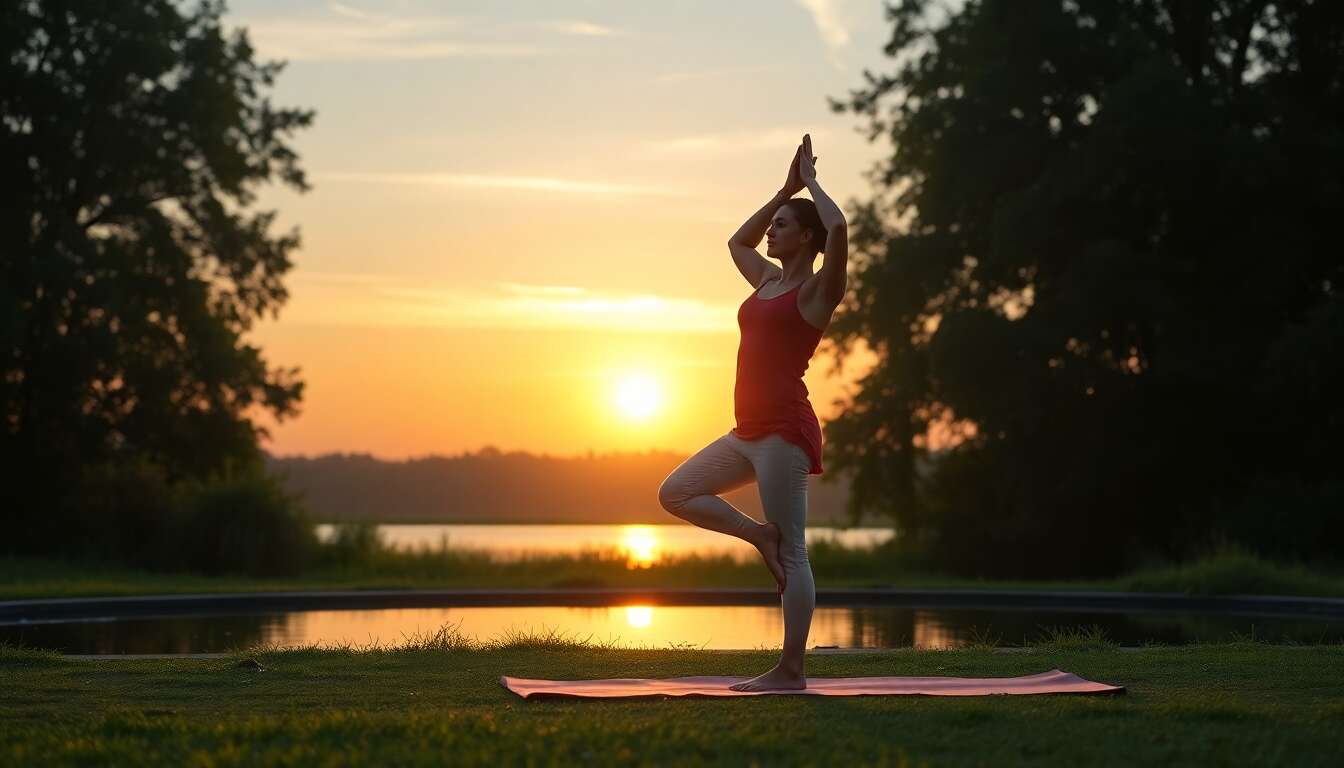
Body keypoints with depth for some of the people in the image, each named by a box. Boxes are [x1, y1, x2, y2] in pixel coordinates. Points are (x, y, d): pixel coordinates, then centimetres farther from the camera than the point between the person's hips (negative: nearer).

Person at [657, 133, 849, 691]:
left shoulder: (818, 288, -6)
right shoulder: (768, 280, 17)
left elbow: (838, 228, -24)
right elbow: (737, 241, 35)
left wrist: (810, 183, -8)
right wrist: (786, 190, 27)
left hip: (784, 428, -9)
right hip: (750, 430, 9)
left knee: (792, 552, -5)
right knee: (676, 492, 10)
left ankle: (791, 670, -1)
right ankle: (760, 536, 9)